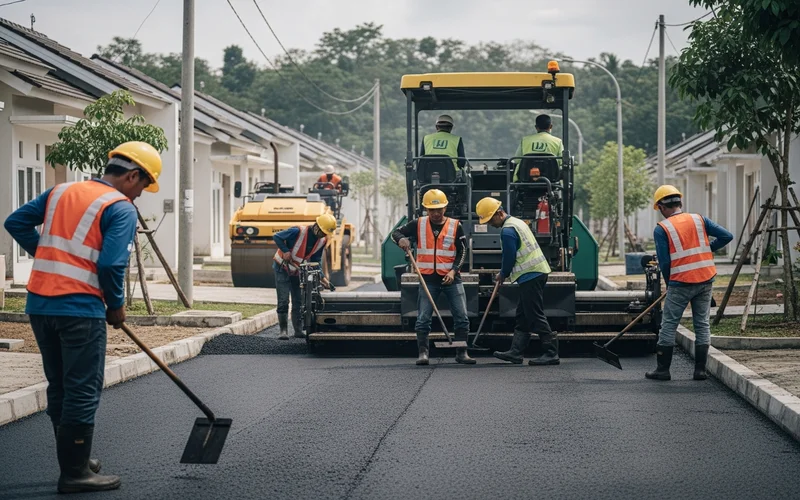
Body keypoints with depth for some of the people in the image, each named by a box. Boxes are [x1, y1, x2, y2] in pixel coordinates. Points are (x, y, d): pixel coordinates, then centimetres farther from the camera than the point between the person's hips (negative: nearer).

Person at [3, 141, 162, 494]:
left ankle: (74, 460, 26)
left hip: (39, 303, 7)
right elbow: (111, 265, -17)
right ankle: (75, 473, 4)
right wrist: (116, 307, -1)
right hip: (79, 308, -7)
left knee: (59, 387, 16)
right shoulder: (121, 209, -7)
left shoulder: (60, 192, 14)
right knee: (82, 391, 0)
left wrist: (50, 256, 15)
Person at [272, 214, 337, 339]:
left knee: (298, 301, 5)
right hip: (282, 268, -6)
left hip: (298, 272, 6)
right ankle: (283, 330, -5)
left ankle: (298, 330, 13)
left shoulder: (322, 241, -7)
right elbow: (277, 237, -18)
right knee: (283, 301, -9)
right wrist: (285, 251, -28)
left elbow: (316, 261, 0)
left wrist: (322, 277, -12)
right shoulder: (298, 231, -26)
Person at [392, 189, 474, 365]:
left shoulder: (455, 226, 1)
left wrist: (453, 271, -12)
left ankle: (461, 353, 5)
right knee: (423, 319, -3)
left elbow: (462, 251, 2)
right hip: (428, 279, 0)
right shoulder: (418, 224, 2)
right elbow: (396, 233, 4)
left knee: (461, 317, -2)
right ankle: (423, 353, 2)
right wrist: (401, 239, -20)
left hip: (451, 278, 0)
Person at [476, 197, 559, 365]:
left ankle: (551, 353, -8)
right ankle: (515, 352, 14)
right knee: (522, 315, 12)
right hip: (537, 271, 11)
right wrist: (504, 274, 20)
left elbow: (509, 258, -13)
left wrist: (502, 275, 5)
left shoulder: (507, 231, -16)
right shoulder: (516, 222, 17)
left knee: (535, 316, -8)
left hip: (530, 276, -11)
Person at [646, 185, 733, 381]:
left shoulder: (661, 229, -4)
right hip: (706, 279, 4)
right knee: (702, 325, 10)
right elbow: (726, 236, 2)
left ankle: (663, 369, 8)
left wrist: (669, 284, 8)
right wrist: (707, 250, 14)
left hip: (681, 282, -4)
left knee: (669, 325, 6)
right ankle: (700, 370, 10)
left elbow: (664, 262, -7)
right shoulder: (699, 219, 7)